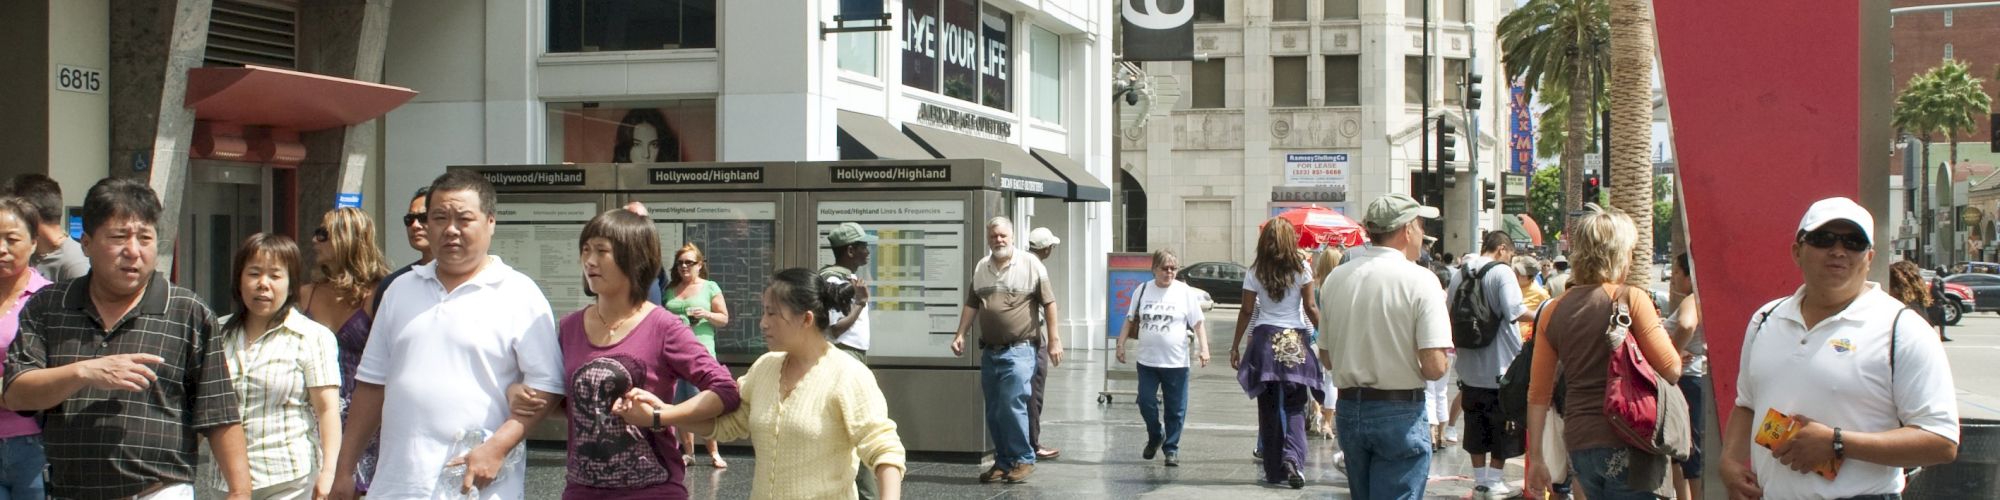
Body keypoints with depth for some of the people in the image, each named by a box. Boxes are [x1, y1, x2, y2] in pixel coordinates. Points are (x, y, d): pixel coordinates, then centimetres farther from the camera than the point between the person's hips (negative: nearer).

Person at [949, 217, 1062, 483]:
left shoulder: (1030, 265, -5)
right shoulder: (981, 268, 11)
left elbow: (1049, 303, -3)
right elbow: (971, 304, 17)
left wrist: (1054, 340, -5)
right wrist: (960, 334, 7)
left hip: (1019, 351, -6)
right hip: (989, 351, 6)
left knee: (1012, 406, -13)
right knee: (994, 412, 9)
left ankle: (1024, 460, 0)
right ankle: (1003, 462, 19)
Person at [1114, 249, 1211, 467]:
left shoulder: (1186, 292, -1)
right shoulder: (1142, 290, 5)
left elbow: (1198, 323, 0)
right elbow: (1131, 320, 13)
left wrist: (1203, 348, -9)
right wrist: (1121, 344, 8)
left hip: (1176, 362, -2)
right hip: (1147, 360, 2)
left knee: (1176, 409, 3)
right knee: (1146, 402, 0)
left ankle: (1171, 449, 16)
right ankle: (1155, 437, 26)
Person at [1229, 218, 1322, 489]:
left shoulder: (1255, 272, 0)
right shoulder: (1301, 270, -2)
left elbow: (1247, 312, 1)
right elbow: (1311, 308, -3)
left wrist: (1235, 345, 7)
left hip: (1265, 338, 1)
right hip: (1296, 340, -1)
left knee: (1269, 407, 8)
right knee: (1295, 407, 5)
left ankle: (1274, 469, 11)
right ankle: (1292, 457, -17)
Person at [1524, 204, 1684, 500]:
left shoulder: (1552, 312, 7)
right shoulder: (1631, 300, -8)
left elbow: (1538, 393, 8)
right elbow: (1672, 370, -9)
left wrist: (1536, 457, 14)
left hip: (1578, 443, 6)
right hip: (1627, 442, -5)